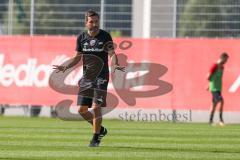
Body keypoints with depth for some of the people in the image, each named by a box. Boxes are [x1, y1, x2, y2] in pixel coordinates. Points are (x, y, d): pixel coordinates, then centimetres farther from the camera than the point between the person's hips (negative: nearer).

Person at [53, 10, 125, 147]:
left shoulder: (105, 36, -5)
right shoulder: (82, 38, 6)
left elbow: (112, 54, -10)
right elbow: (78, 57, 14)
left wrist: (115, 65, -31)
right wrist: (66, 67, -2)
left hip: (101, 77, -5)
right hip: (86, 78, 5)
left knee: (96, 107, -13)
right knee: (82, 110, 2)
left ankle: (96, 138, 1)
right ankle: (100, 129, 25)